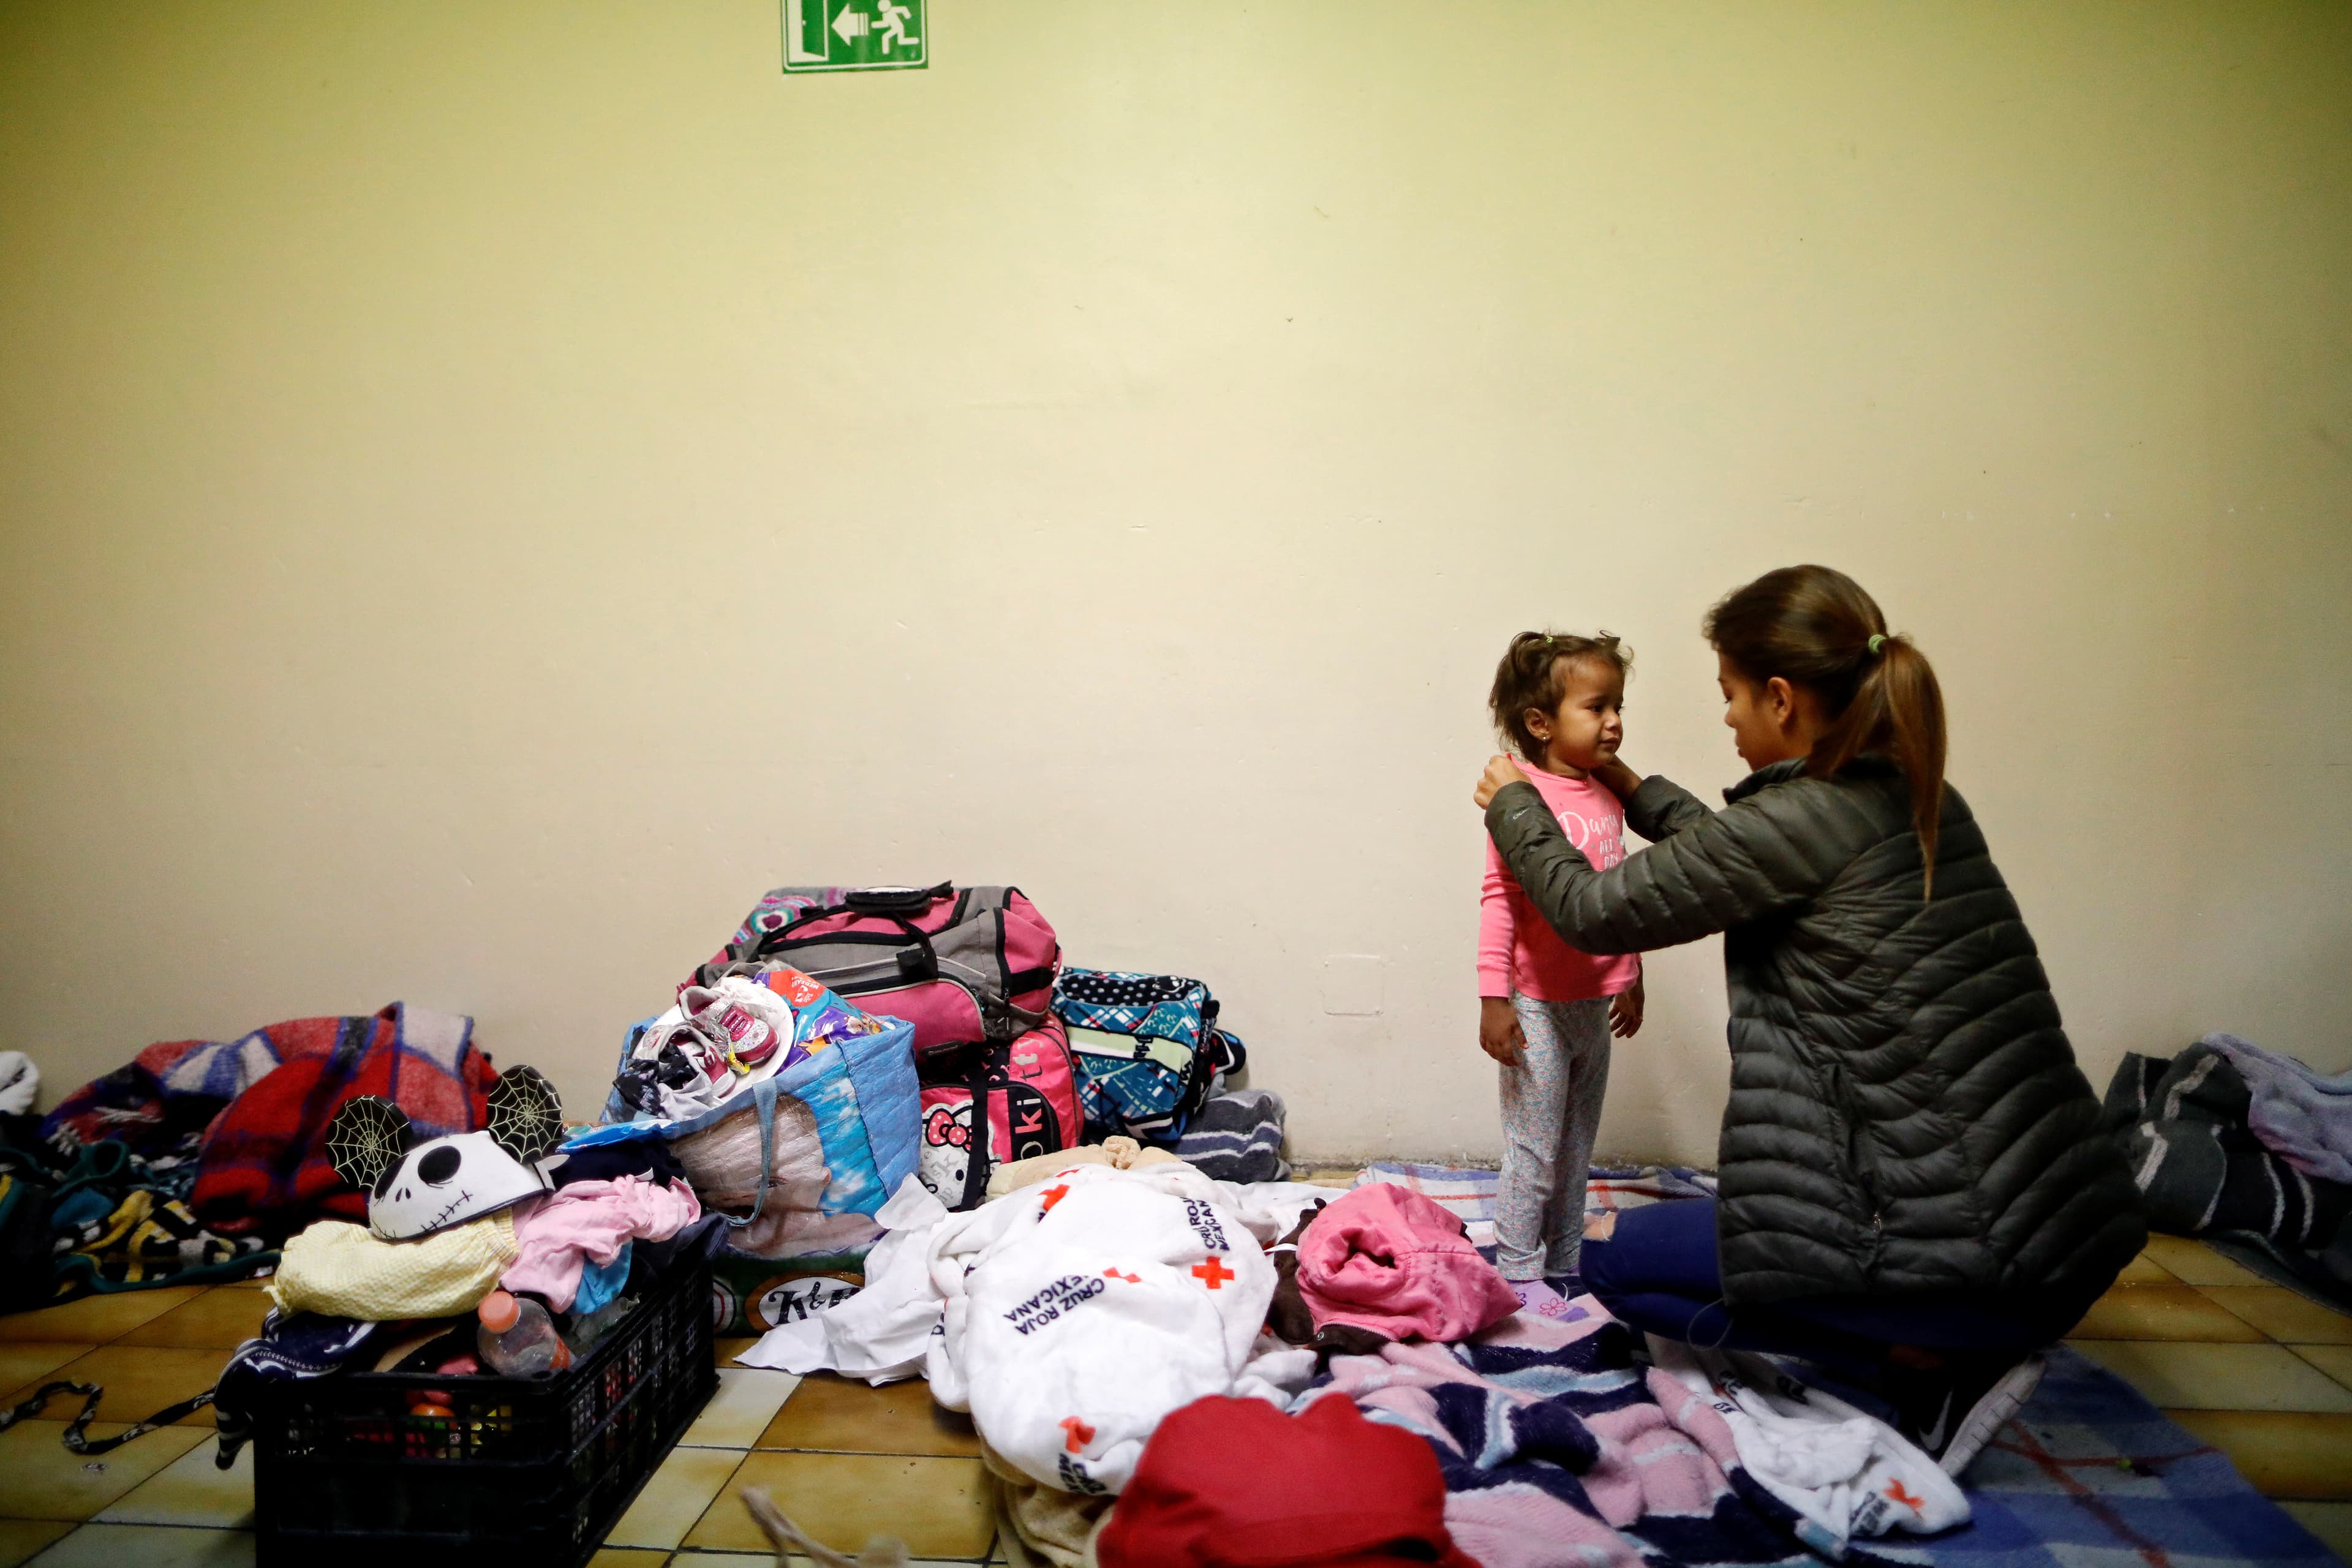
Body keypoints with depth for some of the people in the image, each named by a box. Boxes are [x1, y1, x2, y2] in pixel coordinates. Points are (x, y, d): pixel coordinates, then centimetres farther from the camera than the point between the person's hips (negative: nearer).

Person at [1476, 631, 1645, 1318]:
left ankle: (1565, 1262, 31)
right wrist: (1494, 998, -20)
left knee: (1577, 1148, 18)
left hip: (1595, 1003, 7)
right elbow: (1499, 900, -18)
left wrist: (1630, 980, 19)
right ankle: (1519, 1271, 17)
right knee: (1535, 1152, 2)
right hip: (1539, 1008, -7)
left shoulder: (1609, 801, 7)